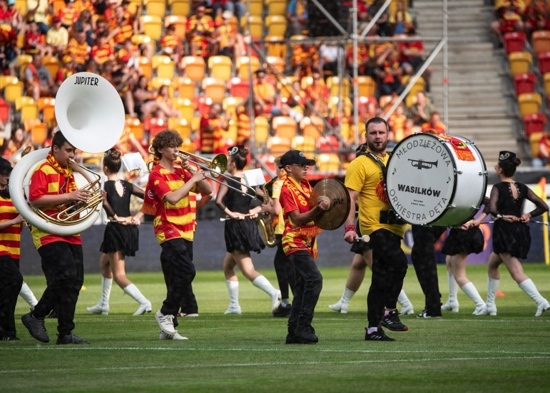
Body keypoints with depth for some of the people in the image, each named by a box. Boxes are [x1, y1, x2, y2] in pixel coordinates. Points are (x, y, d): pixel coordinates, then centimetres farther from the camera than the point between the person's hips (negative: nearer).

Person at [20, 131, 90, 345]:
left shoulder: (69, 172, 19)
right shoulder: (43, 171, -7)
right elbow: (35, 199, -19)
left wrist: (83, 198, 8)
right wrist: (68, 196, -23)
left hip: (70, 235, 8)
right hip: (49, 235, -8)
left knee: (75, 281, 2)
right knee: (66, 276, -19)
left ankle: (66, 333, 9)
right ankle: (36, 316, -6)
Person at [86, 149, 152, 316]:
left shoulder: (105, 186, -8)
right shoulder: (126, 185, 8)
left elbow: (103, 201, -30)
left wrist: (115, 216, -18)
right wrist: (138, 216, 3)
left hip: (115, 229, -7)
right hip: (130, 229, 7)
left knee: (119, 275, -4)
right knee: (104, 261, 29)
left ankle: (143, 302, -25)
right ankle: (103, 304, 34)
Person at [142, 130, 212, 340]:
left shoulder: (181, 171, 14)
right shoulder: (157, 174, -7)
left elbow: (208, 190, 12)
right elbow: (172, 198, -23)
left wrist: (194, 172, -2)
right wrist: (193, 179, -18)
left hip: (185, 232, 7)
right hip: (169, 231, -7)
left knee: (177, 279, 5)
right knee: (186, 271, -22)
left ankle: (168, 328, 8)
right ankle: (165, 313, -7)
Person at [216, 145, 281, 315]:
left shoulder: (228, 180, -11)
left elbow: (219, 201, -25)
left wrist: (230, 213, -15)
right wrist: (256, 209, 1)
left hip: (235, 226, -8)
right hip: (249, 225, 8)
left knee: (248, 270, -10)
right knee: (227, 266, 21)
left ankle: (274, 293, -30)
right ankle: (234, 305, 20)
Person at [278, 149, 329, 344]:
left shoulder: (306, 185, 14)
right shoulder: (287, 189, -11)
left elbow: (311, 212, 23)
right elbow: (297, 219, -17)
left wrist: (322, 204, 4)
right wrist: (318, 209, -27)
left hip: (307, 243, 9)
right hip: (296, 242, -9)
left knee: (302, 287, 8)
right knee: (314, 279, -23)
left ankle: (294, 332, 11)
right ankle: (303, 326, -23)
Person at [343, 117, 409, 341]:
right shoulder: (360, 164, -5)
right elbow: (350, 198, -11)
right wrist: (349, 227, -21)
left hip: (393, 226, 7)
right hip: (375, 227, -7)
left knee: (382, 278, 7)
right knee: (398, 262, -25)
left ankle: (373, 329, 11)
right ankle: (389, 312, -14)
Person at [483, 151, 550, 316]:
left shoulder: (498, 188, -10)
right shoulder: (522, 188, 8)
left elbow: (492, 209, -26)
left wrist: (500, 216, -10)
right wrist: (528, 215, 5)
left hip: (504, 231, -7)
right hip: (520, 232, 8)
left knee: (517, 272, -11)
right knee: (492, 265, 25)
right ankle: (490, 305, 29)